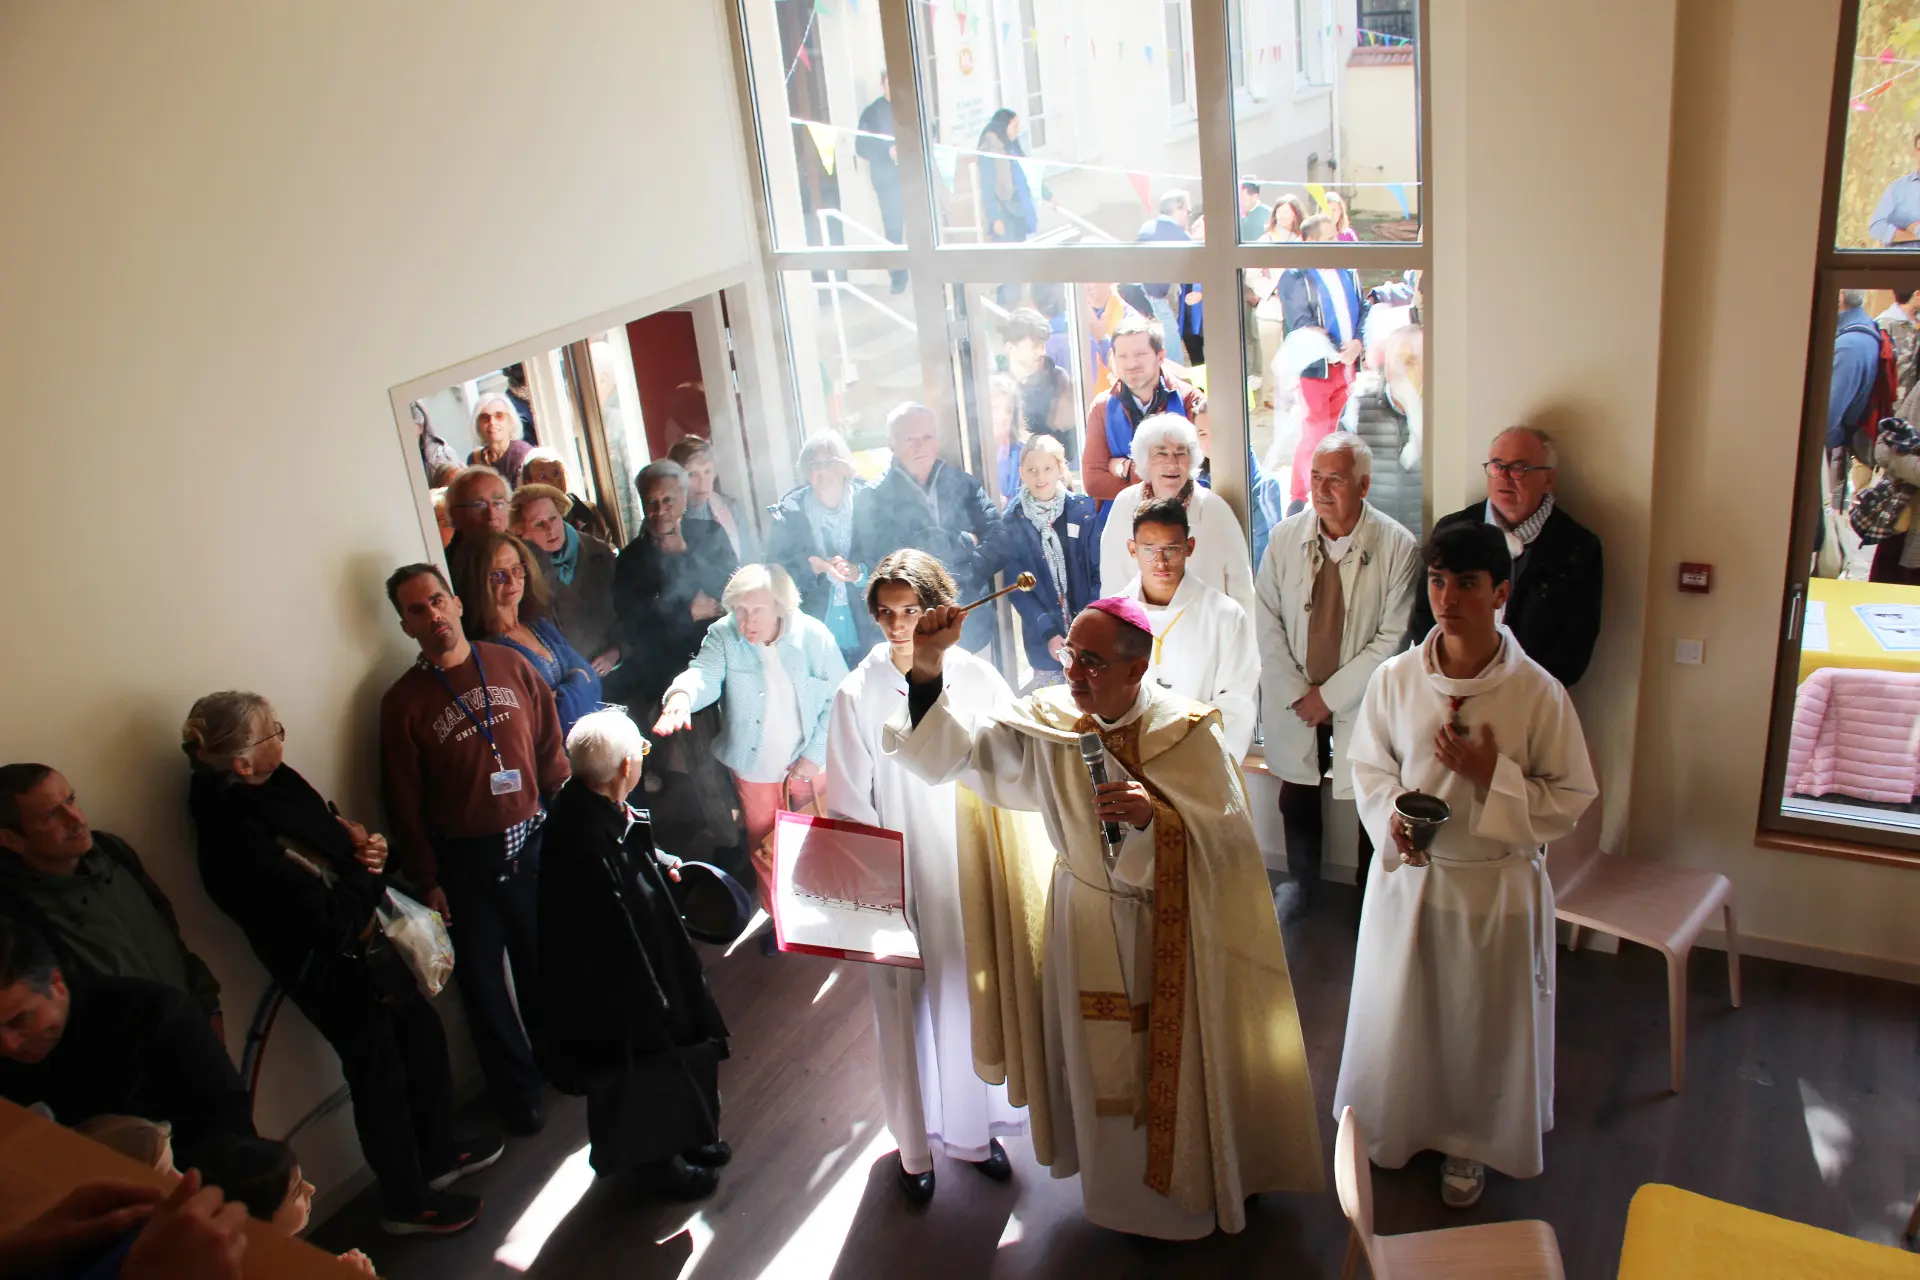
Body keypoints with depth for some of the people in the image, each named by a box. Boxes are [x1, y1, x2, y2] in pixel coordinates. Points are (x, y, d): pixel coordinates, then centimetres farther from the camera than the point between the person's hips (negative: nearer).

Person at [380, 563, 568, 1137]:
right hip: (464, 861, -2)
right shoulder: (404, 700, -6)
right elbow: (405, 803, -4)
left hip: (532, 842, 2)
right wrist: (427, 881, -4)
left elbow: (550, 749, 6)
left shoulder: (511, 665, 0)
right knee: (483, 980, 10)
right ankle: (516, 1088, 30)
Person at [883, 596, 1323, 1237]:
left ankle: (1195, 1189, 39)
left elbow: (1232, 837, -18)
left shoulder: (1189, 732, -16)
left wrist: (1155, 816, -34)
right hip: (1085, 926, 3)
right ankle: (1120, 1184, 42)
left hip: (1173, 930, -2)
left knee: (1178, 1062, 13)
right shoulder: (1047, 720, -8)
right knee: (1101, 1064, 16)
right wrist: (927, 670, -31)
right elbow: (955, 747, -16)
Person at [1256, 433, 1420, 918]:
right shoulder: (1285, 537, -4)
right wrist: (1298, 693, -7)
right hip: (1295, 703, 3)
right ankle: (1301, 886, 39)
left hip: (1362, 704, -3)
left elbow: (1393, 638, -13)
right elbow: (1267, 622, -1)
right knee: (1297, 799, 16)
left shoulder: (1398, 547, -14)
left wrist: (1331, 696, -13)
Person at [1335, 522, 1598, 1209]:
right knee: (1396, 1010, 18)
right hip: (1407, 876, 2)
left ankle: (1469, 1143, 40)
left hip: (1496, 887, -2)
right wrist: (1392, 817, -14)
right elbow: (1369, 764, 5)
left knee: (1484, 1020, 15)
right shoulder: (1395, 677, -8)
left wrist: (1491, 774, -22)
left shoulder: (1538, 692, -15)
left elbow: (1571, 796, -8)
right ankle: (1394, 1125, 44)